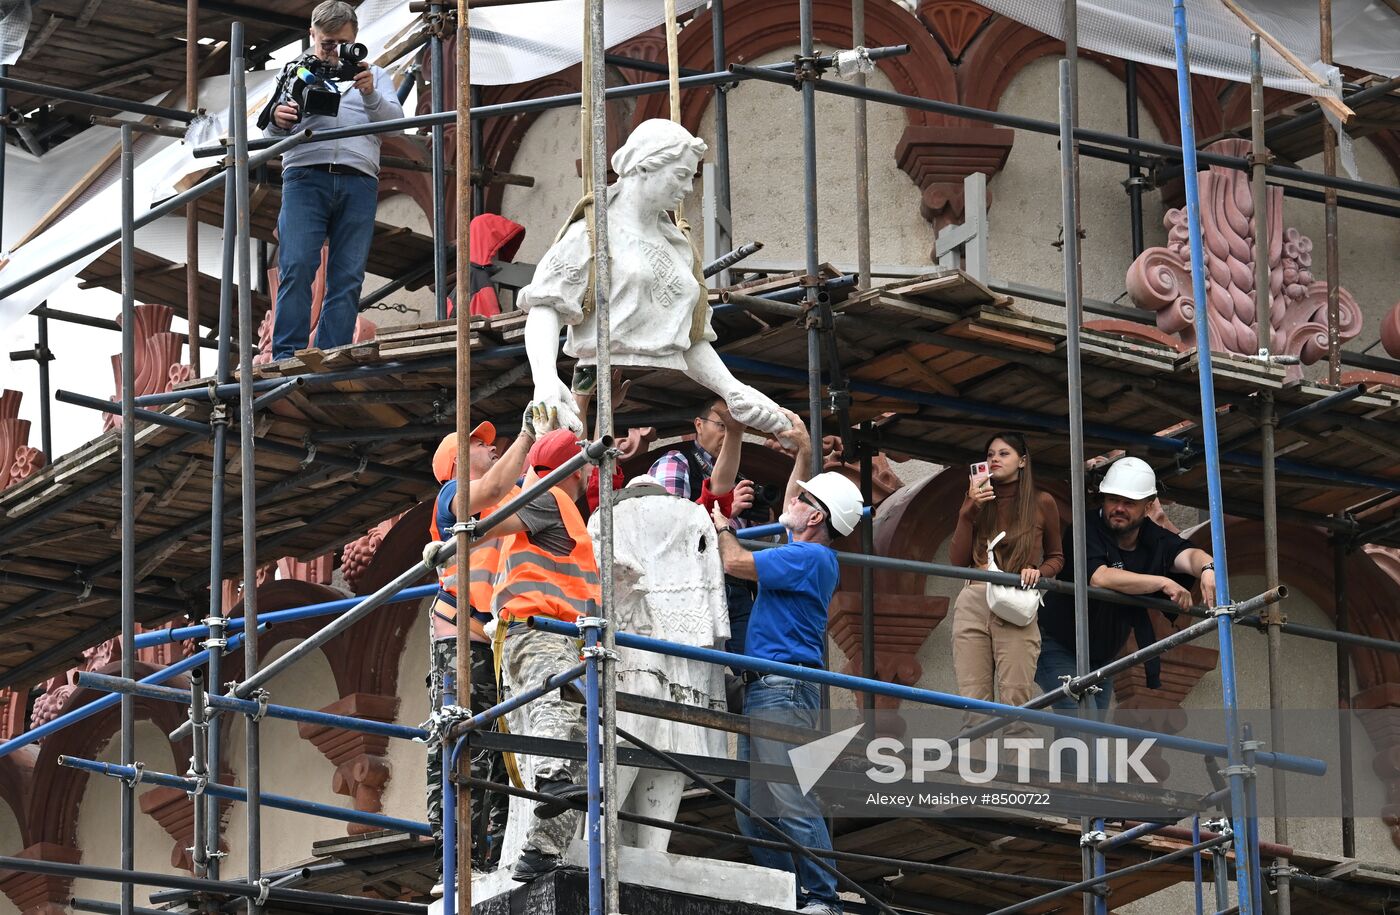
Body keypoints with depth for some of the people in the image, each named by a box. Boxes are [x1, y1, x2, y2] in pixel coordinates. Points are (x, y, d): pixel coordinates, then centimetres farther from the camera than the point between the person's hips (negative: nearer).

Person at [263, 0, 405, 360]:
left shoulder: (373, 75, 23)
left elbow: (395, 120, 7)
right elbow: (270, 131, 12)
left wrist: (370, 95, -13)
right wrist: (278, 122, -13)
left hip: (358, 184, 1)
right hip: (305, 177, -1)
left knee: (348, 277, -5)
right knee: (297, 267, -15)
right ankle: (286, 357, -18)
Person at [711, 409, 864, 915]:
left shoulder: (810, 558, -13)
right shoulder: (805, 553, 16)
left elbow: (735, 562, -14)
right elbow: (790, 513, 38)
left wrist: (722, 525, 6)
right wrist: (803, 453, 38)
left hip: (785, 688, -11)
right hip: (762, 687, 11)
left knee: (791, 802, -15)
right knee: (752, 807, 9)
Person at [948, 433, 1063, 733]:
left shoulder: (1041, 503, 8)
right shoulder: (977, 502, 15)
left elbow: (1056, 557, 18)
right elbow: (957, 560, 5)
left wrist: (1039, 572, -4)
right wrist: (970, 509, -2)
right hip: (972, 604, 3)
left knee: (1015, 707, -10)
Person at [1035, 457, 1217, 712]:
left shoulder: (1155, 540, -3)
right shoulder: (1086, 532, -20)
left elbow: (1187, 556, -21)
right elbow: (1101, 577, -37)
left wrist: (1207, 568, -46)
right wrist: (1163, 583, -40)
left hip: (1102, 658, 7)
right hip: (1057, 650, -7)